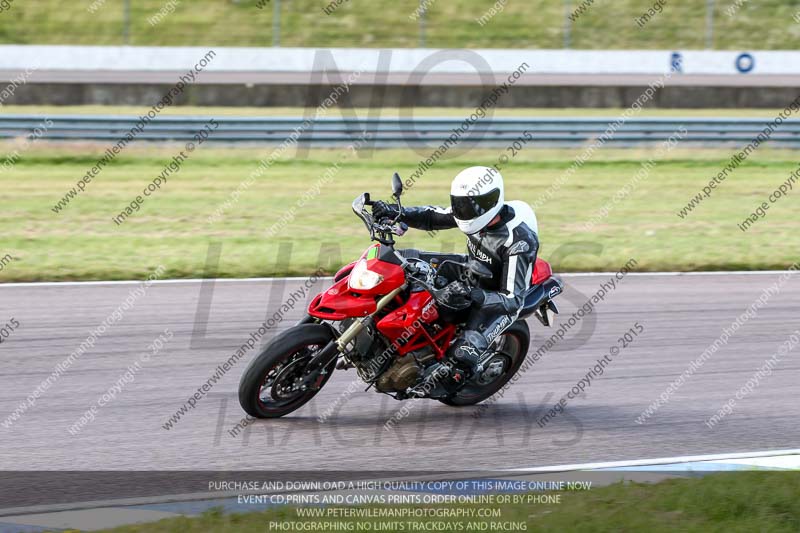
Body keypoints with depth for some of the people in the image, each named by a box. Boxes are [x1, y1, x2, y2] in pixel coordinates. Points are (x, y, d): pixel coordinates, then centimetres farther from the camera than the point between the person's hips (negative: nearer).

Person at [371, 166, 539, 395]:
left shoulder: (519, 241, -35)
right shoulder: (477, 210, -15)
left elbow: (512, 299, -37)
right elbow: (432, 217, -1)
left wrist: (472, 294, -53)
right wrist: (396, 212, -20)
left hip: (499, 302, -8)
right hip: (471, 269, 8)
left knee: (463, 355, -26)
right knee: (407, 259, -2)